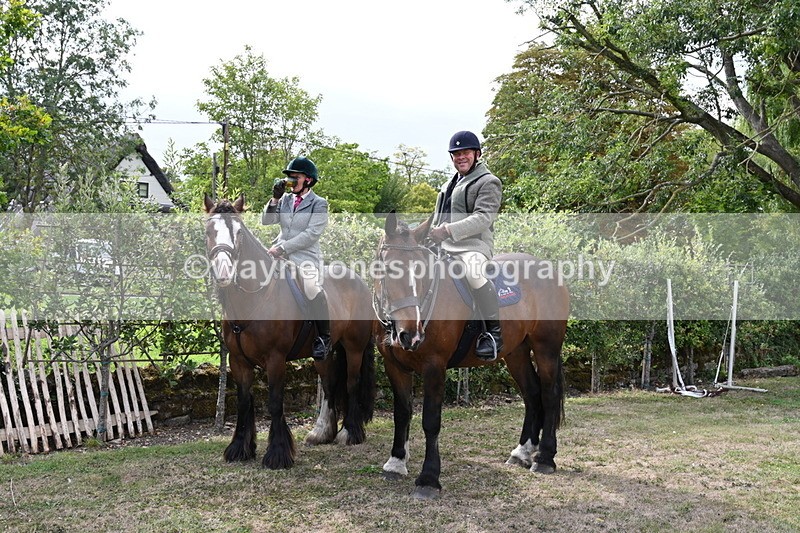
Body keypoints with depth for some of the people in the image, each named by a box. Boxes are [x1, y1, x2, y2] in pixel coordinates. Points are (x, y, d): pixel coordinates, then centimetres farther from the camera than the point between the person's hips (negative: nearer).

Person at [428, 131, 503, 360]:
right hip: (443, 247, 9)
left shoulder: (488, 182, -1)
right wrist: (429, 233, 11)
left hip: (473, 246, -9)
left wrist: (448, 230, -27)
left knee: (473, 272, -39)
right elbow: (437, 219, 32)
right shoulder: (448, 185, 25)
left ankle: (494, 332, -28)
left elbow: (483, 218, -16)